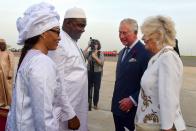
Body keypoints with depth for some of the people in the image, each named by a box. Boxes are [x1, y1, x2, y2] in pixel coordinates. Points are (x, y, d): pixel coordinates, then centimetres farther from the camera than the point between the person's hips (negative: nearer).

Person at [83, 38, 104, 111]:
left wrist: (95, 57, -18)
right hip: (89, 72, 1)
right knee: (88, 87, 1)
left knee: (96, 89, 7)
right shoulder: (89, 53, 1)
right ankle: (88, 102, 19)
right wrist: (88, 46, -16)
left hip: (97, 73, -1)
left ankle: (95, 104, 23)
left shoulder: (100, 53, -2)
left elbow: (101, 63, -11)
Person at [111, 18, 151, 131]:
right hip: (118, 107, 7)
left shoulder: (145, 52, -16)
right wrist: (116, 101, 15)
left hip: (133, 109, -7)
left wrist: (133, 100, -19)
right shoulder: (122, 52, 12)